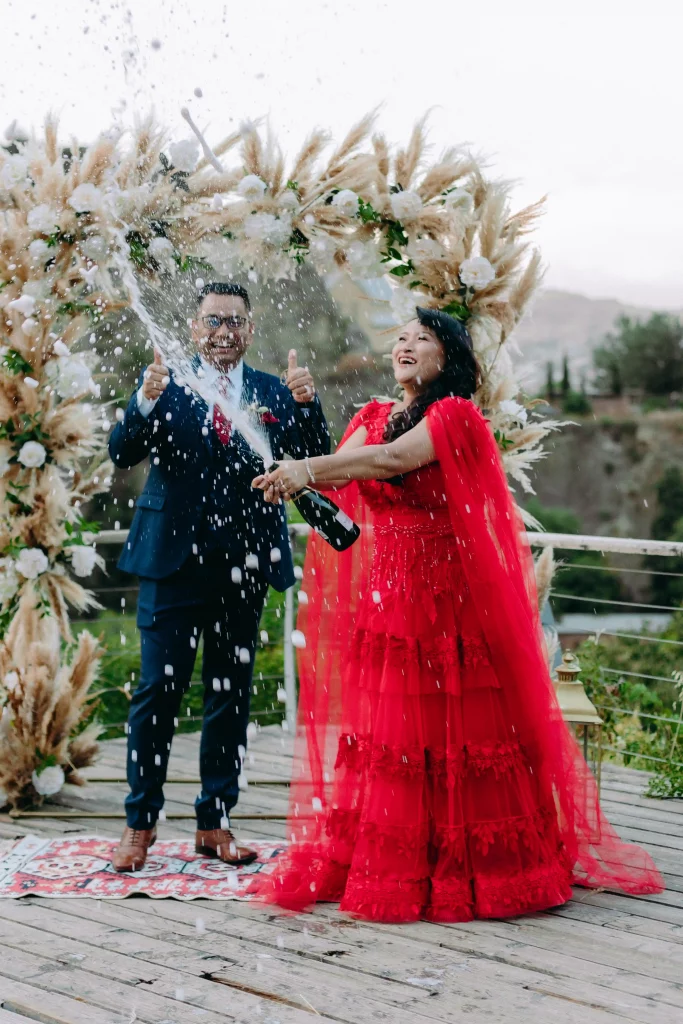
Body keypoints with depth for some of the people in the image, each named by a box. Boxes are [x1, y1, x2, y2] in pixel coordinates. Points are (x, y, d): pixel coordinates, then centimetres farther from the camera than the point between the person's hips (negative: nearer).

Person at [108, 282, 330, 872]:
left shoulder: (273, 393, 8)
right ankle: (140, 824, 11)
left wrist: (307, 403, -20)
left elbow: (316, 462, -3)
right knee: (158, 691, -1)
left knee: (231, 696, 9)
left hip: (244, 563, 3)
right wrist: (145, 402, -28)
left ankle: (215, 823, 20)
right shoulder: (165, 382, 2)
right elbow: (122, 455, -9)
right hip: (174, 558, -2)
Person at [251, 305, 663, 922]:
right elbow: (341, 469, -3)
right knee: (386, 731, 6)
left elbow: (394, 459, -23)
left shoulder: (456, 417, -6)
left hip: (450, 597, -6)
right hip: (386, 594, 6)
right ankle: (384, 866, 15)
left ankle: (470, 870, 8)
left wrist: (307, 469, -32)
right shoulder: (373, 418, 15)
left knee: (453, 729, -3)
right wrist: (297, 473, -25)